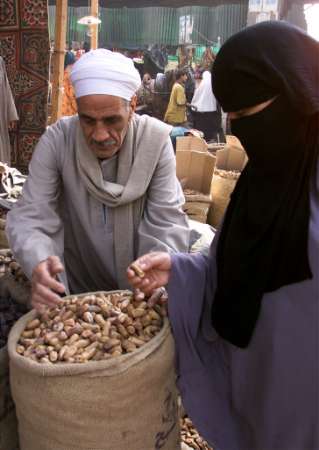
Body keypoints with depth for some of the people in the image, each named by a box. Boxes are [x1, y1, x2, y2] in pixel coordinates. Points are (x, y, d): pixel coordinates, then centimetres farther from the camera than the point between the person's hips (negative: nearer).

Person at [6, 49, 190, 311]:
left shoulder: (156, 141, -14)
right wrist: (38, 262, -35)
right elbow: (29, 216, -14)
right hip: (75, 287, 2)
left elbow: (167, 222, -12)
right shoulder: (57, 140, -12)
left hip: (138, 289, -2)